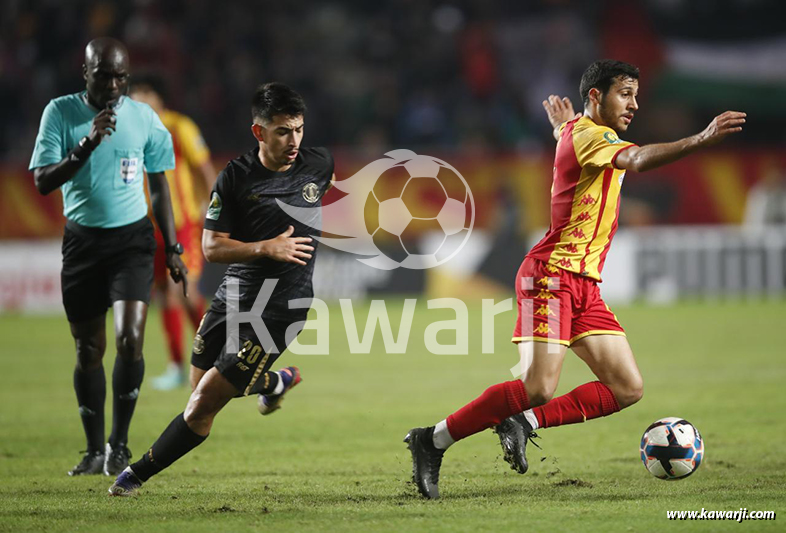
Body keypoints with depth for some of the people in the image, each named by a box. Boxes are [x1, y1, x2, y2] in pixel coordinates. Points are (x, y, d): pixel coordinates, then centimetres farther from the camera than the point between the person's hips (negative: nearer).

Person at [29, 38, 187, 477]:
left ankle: (119, 444, -4)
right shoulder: (61, 112, -3)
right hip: (82, 239, 0)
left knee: (130, 338, -17)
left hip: (132, 238, 0)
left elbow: (159, 185, 10)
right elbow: (43, 181, -11)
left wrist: (172, 249, 8)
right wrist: (87, 146, -24)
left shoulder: (144, 117, 0)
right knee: (89, 349, 5)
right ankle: (96, 452, 17)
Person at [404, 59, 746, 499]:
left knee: (628, 388, -1)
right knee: (539, 388, -18)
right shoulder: (587, 134, -10)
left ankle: (524, 423, 1)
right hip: (553, 275, -10)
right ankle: (433, 441, -6)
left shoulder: (575, 132, 19)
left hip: (584, 286, 10)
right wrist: (702, 140, -39)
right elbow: (635, 160, -32)